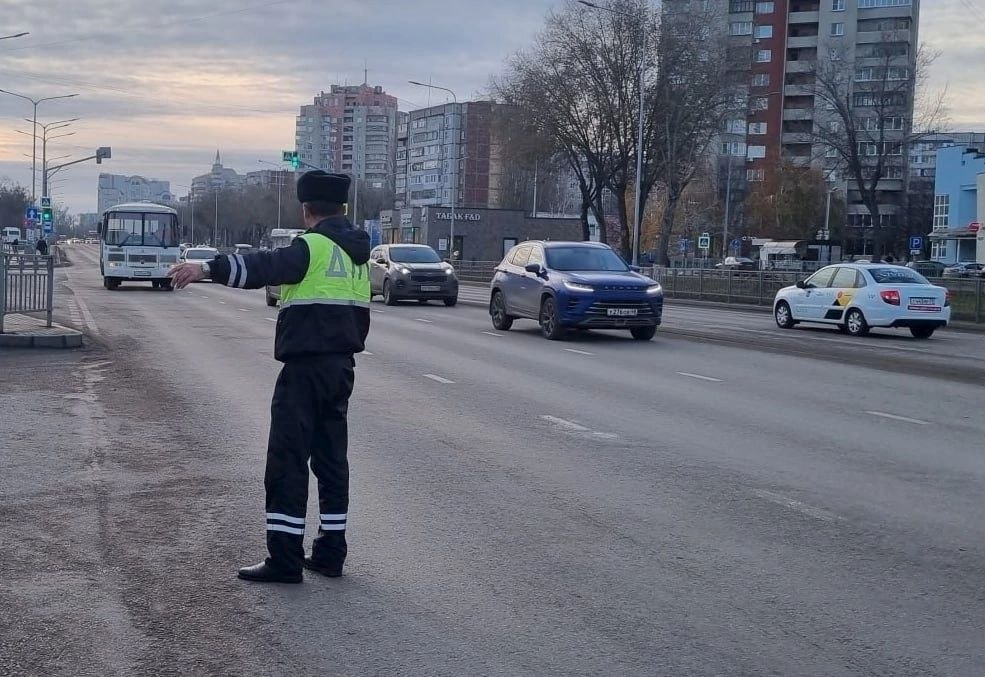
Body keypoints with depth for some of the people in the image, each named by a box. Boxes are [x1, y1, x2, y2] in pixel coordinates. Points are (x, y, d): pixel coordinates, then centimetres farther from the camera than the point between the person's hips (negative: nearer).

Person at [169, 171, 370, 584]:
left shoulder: (312, 247, -12)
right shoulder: (358, 254, 14)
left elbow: (264, 267, -29)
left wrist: (208, 268, -38)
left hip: (305, 368, -8)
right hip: (342, 368, 8)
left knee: (287, 462, -4)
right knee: (331, 458, 14)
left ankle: (284, 560, -4)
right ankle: (330, 553, 18)